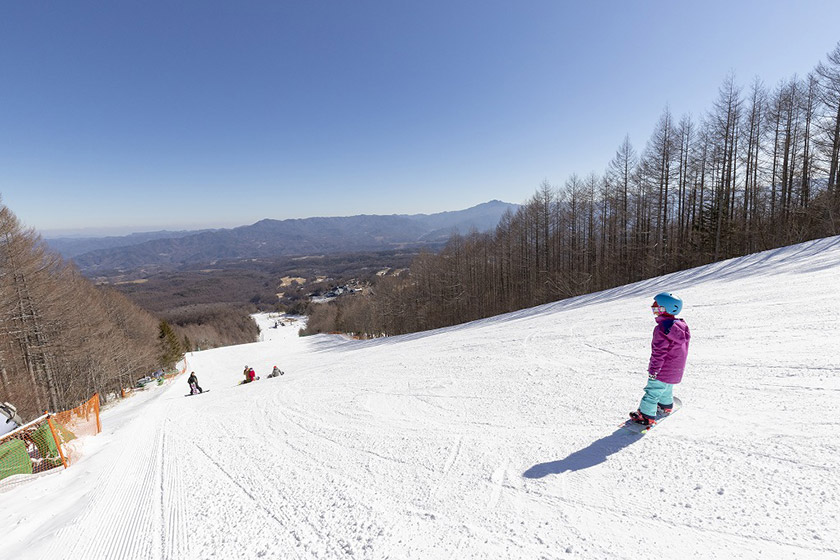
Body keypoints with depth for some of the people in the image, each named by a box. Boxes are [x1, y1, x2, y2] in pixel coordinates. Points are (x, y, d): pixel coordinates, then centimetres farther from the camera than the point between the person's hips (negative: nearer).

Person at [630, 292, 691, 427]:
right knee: (667, 389, 29)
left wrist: (653, 370, -17)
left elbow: (659, 353, -25)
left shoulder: (662, 328, -26)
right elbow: (682, 349, 14)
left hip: (663, 371, -8)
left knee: (652, 391, 1)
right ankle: (666, 406, 49)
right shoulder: (682, 326, 1)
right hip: (677, 370, 8)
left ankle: (646, 416, 6)